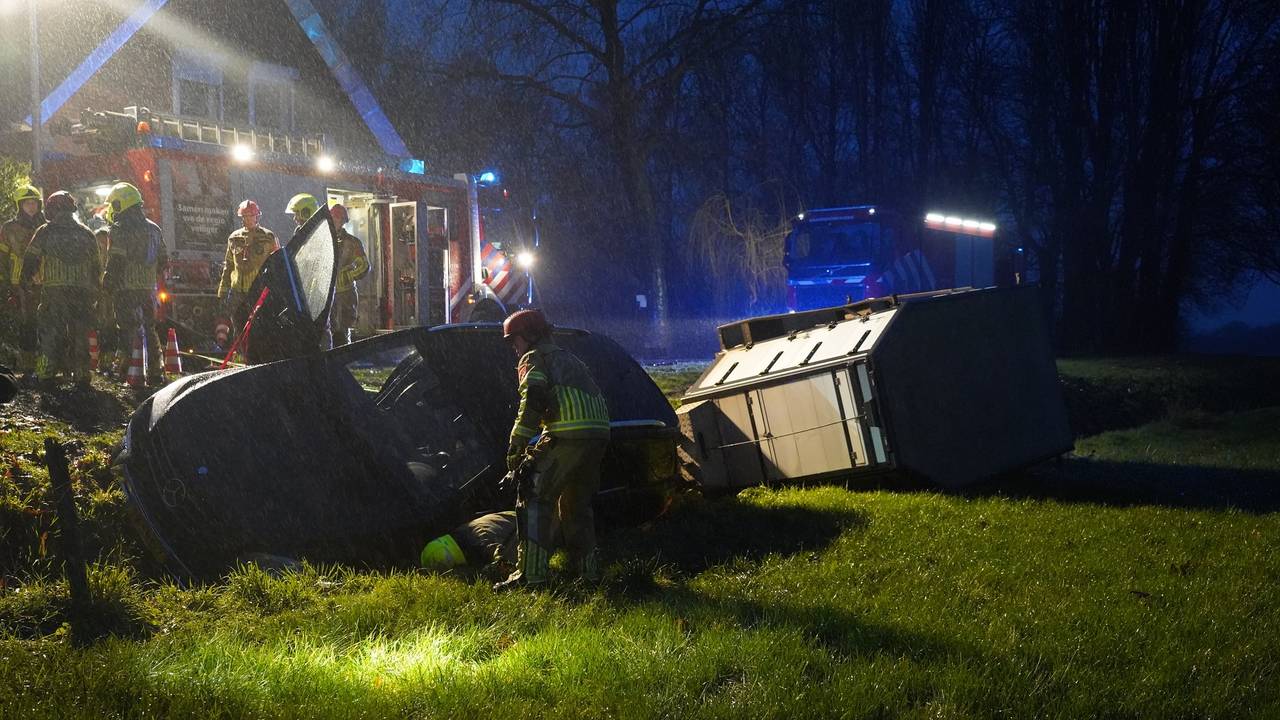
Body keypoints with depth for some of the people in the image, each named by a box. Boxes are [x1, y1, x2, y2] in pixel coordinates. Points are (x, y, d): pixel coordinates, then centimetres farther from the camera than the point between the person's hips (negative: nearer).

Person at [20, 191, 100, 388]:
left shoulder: (45, 232, 3)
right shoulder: (85, 233, 11)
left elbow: (30, 261, 3)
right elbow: (96, 265, 13)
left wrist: (26, 283, 15)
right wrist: (94, 290, 21)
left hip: (54, 290, -2)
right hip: (82, 291, 2)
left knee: (50, 330, 4)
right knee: (80, 333, 6)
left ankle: (46, 372, -2)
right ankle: (81, 373, 5)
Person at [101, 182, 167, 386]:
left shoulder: (120, 229, -8)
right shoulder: (153, 228, 14)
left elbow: (115, 262, -14)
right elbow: (164, 260, 16)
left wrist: (107, 284, -5)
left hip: (126, 288, -6)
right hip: (149, 288, 6)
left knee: (126, 328, -4)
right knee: (150, 329, 12)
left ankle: (124, 366, -10)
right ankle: (155, 372, 13)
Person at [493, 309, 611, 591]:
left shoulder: (534, 359, 6)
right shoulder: (567, 357, 32)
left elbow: (532, 404, -10)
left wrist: (516, 446, -6)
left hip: (567, 436, -8)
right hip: (599, 435, 8)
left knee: (534, 498, -5)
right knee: (577, 502, 22)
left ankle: (531, 571, -13)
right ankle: (587, 567, 24)